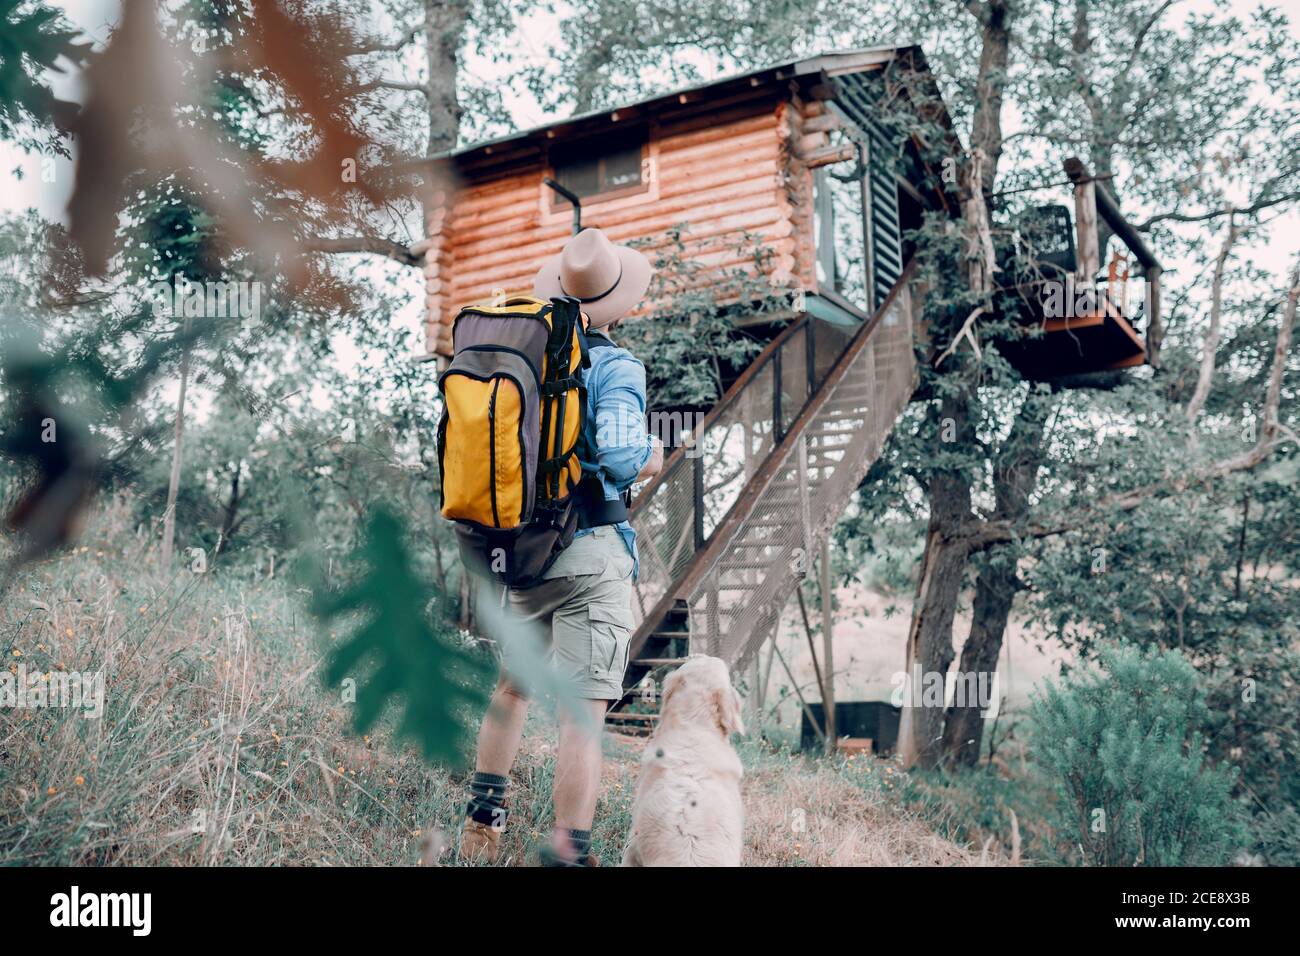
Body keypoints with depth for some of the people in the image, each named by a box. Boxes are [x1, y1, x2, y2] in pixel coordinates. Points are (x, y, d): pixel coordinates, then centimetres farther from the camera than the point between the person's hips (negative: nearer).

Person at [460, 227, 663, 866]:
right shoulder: (616, 366, -11)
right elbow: (620, 455, -24)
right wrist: (651, 455, -4)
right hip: (592, 550, -7)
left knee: (512, 682, 24)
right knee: (583, 710, -2)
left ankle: (485, 809, 39)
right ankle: (569, 851, 2)